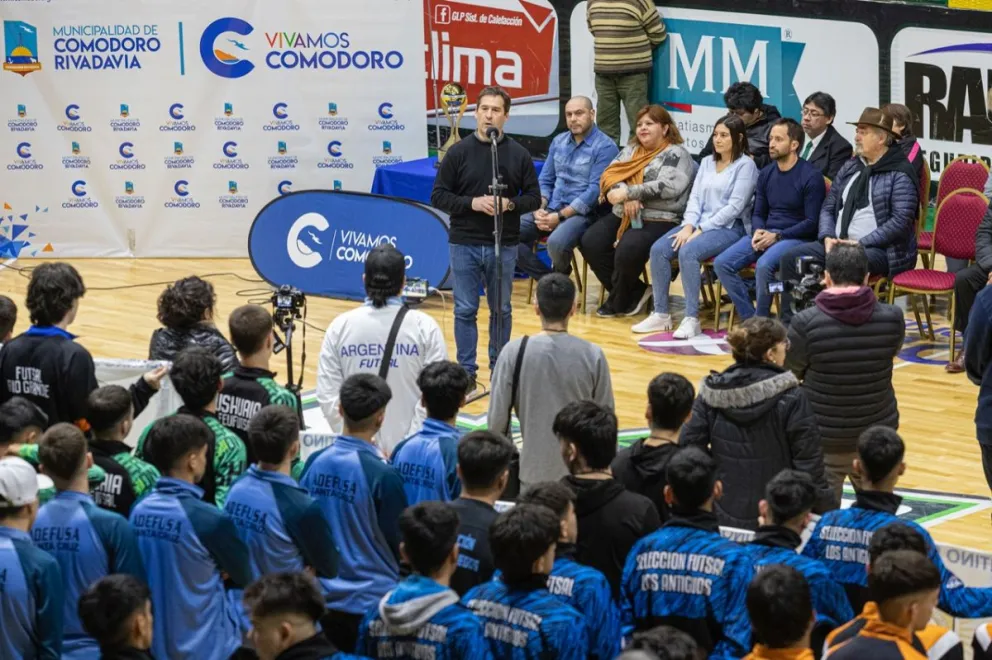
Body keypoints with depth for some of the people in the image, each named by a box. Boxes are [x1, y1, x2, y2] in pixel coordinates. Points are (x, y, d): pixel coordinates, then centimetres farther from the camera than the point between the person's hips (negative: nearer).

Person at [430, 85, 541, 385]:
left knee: (501, 309, 10)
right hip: (465, 244, -1)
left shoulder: (518, 154, 1)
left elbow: (534, 197, 5)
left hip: (504, 245, 1)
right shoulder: (459, 152, -2)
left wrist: (510, 204, -15)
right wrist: (473, 203, -15)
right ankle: (466, 370, 11)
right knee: (465, 310, 3)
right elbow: (439, 196, -1)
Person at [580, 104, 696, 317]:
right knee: (591, 244, -17)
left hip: (657, 220, -7)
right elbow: (610, 175, 6)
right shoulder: (631, 150, 19)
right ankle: (635, 293, -5)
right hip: (622, 216, 7)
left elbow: (667, 186, -17)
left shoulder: (676, 154, -1)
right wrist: (626, 197, -14)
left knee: (627, 250, -33)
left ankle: (618, 303, -5)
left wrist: (628, 192, -18)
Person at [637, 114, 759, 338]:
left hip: (729, 227, -7)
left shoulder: (745, 165, -4)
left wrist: (701, 230, -17)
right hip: (700, 224, 7)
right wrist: (688, 226, -8)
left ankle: (692, 319, -31)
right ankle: (661, 314, -14)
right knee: (658, 249, -18)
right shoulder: (707, 162, 18)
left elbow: (735, 207, -12)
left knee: (688, 252, -33)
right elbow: (695, 197, 11)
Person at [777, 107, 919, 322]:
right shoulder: (850, 168, 16)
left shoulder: (899, 173, -8)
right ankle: (789, 323, -9)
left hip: (880, 249, -8)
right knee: (791, 258, -9)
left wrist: (861, 243, -19)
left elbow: (901, 221, -17)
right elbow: (828, 208, 17)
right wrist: (828, 237, -3)